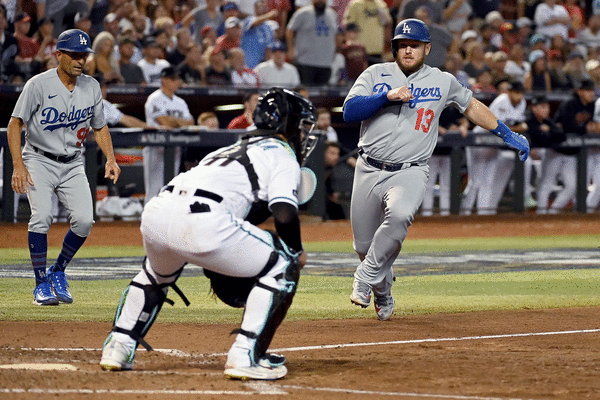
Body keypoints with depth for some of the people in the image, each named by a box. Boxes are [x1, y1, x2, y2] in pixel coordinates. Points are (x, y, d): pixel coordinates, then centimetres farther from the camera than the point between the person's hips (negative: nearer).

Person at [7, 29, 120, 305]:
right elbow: (15, 124, -10)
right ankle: (41, 283, -10)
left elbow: (100, 127, 15)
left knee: (84, 220, -13)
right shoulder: (39, 85, -13)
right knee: (41, 216, -24)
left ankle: (58, 271, 11)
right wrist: (18, 166, -20)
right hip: (39, 160, -4)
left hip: (72, 165, 4)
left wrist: (110, 158, -1)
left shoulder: (91, 87, 2)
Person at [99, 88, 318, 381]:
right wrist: (297, 252, 15)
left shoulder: (235, 149, 37)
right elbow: (284, 215, -2)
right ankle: (246, 356, -2)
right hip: (201, 222, -8)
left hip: (154, 213, 8)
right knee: (283, 265, 7)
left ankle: (118, 347, 30)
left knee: (158, 271, 40)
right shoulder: (282, 153, 14)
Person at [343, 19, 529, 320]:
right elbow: (349, 111, -7)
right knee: (364, 244, 5)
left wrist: (508, 135, 24)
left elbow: (471, 106, 23)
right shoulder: (376, 74, 5)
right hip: (369, 170, 2)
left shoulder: (443, 82, 7)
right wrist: (387, 97, -18)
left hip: (410, 173, -2)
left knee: (399, 215, -34)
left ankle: (367, 277, -23)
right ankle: (383, 296, 33)